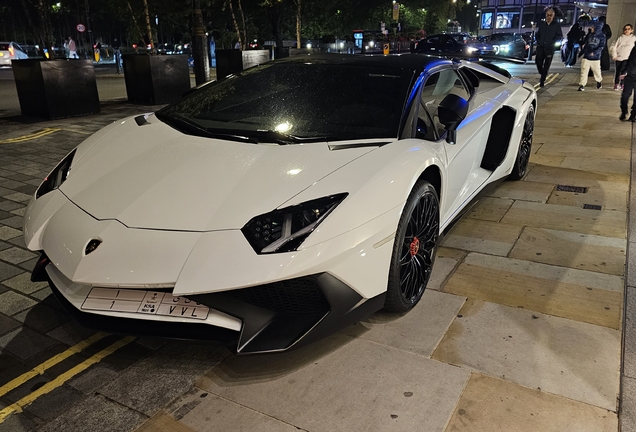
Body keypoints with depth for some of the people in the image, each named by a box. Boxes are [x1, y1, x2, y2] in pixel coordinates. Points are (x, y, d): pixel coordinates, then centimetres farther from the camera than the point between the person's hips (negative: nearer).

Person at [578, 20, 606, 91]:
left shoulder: (602, 36, -5)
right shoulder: (590, 35, 7)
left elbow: (602, 46, -11)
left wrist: (595, 52, -26)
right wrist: (581, 52, 19)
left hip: (596, 58, -3)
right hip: (586, 57, 3)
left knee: (597, 71, 10)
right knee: (584, 71, -6)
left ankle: (599, 81, 36)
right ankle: (582, 85, -4)